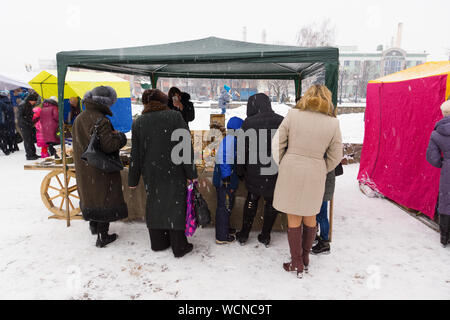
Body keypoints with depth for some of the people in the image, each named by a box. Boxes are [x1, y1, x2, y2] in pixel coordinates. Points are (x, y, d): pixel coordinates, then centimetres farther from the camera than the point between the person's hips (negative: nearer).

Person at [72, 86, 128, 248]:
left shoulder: (79, 119, 5)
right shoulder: (101, 120, -22)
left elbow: (80, 142, 14)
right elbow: (108, 145, -27)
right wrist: (120, 137, -9)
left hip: (84, 168, 8)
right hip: (101, 169, -8)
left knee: (90, 194, 23)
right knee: (104, 198, 4)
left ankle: (93, 225, 42)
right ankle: (102, 236, 13)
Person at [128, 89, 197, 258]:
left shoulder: (138, 123, 2)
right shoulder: (175, 116, -8)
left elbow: (135, 154, 5)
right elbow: (186, 147, -11)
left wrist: (133, 179, 12)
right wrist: (191, 173, -6)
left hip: (151, 174, 3)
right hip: (174, 172, -3)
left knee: (154, 204, 16)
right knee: (175, 205, 6)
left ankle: (158, 243, 29)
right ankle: (179, 247, 15)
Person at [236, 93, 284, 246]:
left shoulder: (249, 122, -9)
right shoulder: (282, 121, -4)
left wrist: (240, 170, 5)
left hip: (255, 171, 0)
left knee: (251, 200, 17)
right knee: (271, 202, 15)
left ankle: (244, 235, 26)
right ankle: (265, 236, 25)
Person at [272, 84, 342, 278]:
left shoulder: (293, 115, -6)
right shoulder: (333, 123, -3)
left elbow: (277, 144, -3)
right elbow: (335, 157, 3)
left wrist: (282, 166, 9)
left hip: (290, 170, -1)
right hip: (315, 174, 2)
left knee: (293, 218, 10)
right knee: (310, 216, 20)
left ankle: (297, 264, 21)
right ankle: (305, 259, 35)